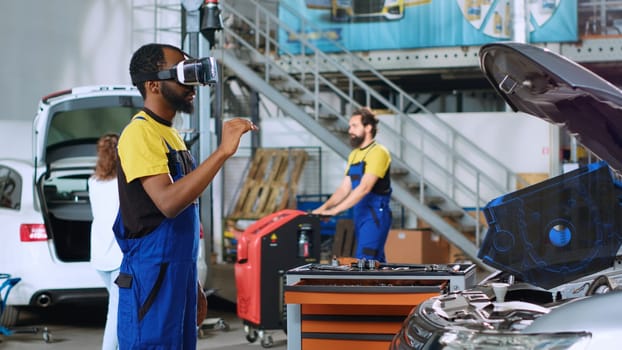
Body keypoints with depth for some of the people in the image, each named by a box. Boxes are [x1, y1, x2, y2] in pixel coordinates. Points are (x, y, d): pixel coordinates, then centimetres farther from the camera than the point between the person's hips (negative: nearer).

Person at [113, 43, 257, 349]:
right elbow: (168, 203, -27)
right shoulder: (140, 133, -13)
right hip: (152, 278, -9)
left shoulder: (170, 134, 16)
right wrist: (222, 152, -28)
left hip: (180, 275, 9)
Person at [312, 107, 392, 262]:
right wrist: (324, 207, 2)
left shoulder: (378, 152, -13)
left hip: (375, 216, -9)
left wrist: (335, 210, -24)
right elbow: (344, 188, 16)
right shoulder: (354, 155, 15)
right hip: (359, 215, 9)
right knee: (376, 262, 12)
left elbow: (364, 188, -22)